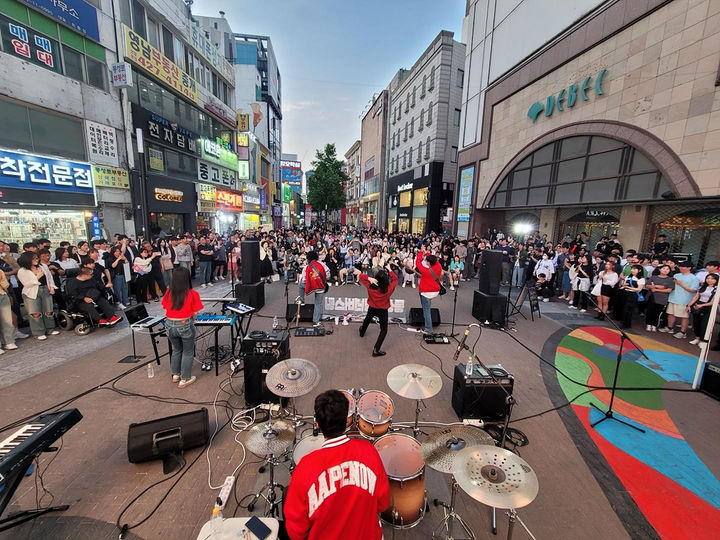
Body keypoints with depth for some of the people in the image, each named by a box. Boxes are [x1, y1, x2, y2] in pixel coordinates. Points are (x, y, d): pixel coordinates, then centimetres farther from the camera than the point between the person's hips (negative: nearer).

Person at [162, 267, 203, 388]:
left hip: (170, 325, 4)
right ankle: (184, 379, 23)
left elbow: (166, 308, 4)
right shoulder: (192, 294, -15)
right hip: (185, 325, -4)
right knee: (188, 353, 14)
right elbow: (195, 313, -9)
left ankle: (175, 375, 38)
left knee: (176, 350, 26)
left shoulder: (168, 292, -5)